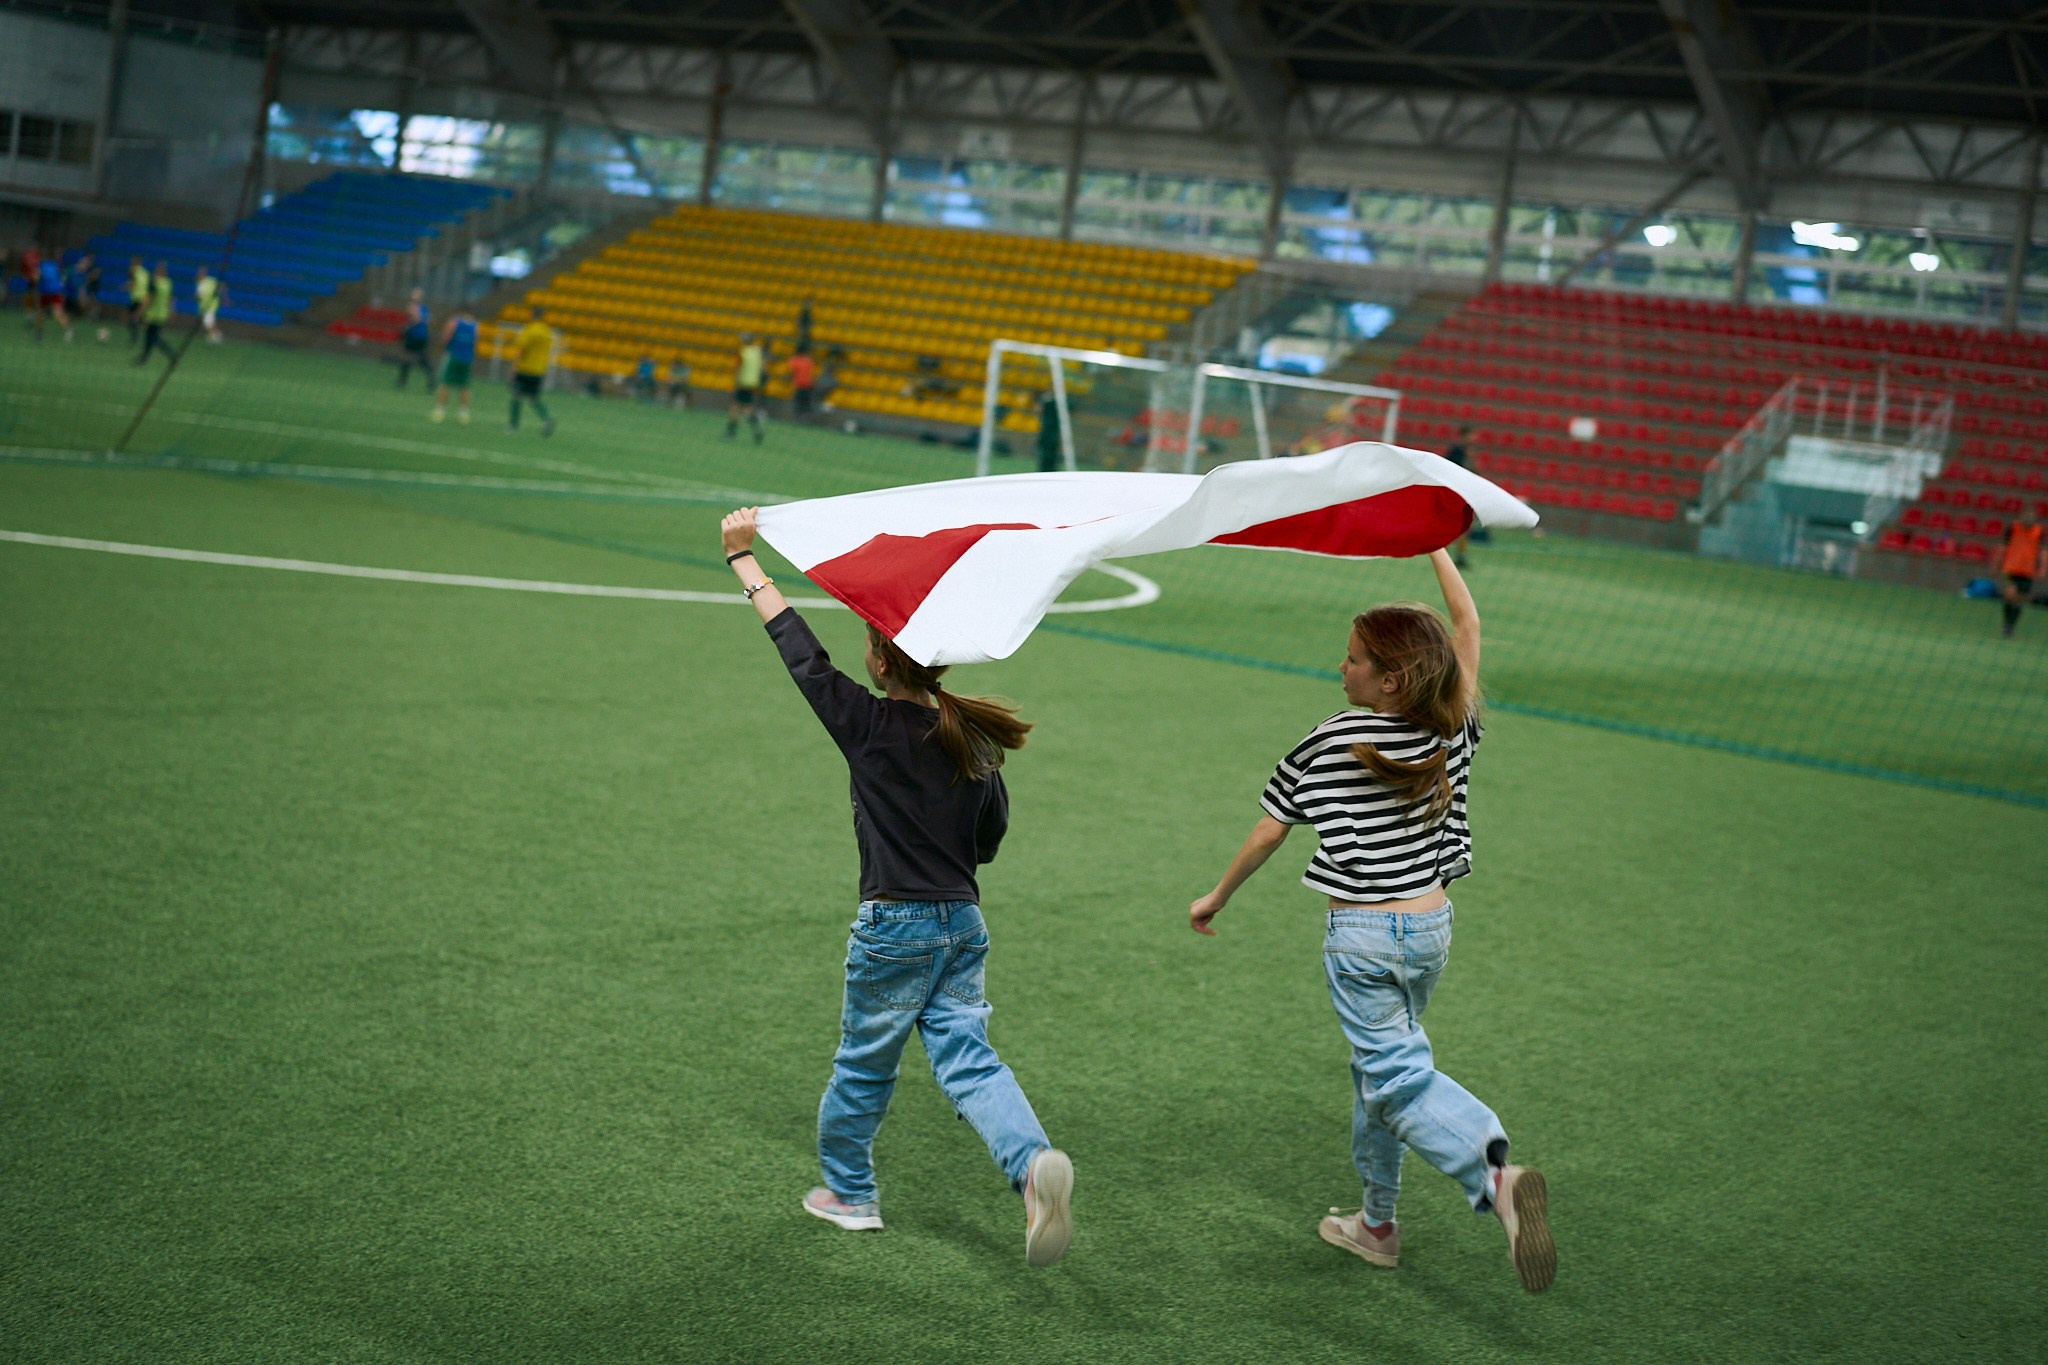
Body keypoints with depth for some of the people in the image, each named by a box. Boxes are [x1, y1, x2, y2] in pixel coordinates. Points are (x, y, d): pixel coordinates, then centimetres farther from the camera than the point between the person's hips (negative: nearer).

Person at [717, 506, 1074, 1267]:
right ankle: (1033, 1162, -20)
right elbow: (990, 840, 11)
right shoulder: (971, 740, 4)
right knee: (967, 1056, 3)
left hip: (895, 925, -5)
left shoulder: (870, 726, -12)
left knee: (864, 1063, 14)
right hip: (963, 923, 5)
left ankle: (847, 1191, 31)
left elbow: (798, 648, -7)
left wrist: (744, 557, 0)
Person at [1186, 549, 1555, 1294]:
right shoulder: (1452, 730, -4)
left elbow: (1267, 833, -5)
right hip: (1432, 927, 6)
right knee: (1379, 1066, 21)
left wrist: (1216, 897, 9)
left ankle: (1496, 1175, -31)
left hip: (1363, 939, -6)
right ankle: (1377, 1220, 29)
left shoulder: (1333, 742, -14)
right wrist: (1435, 544, 20)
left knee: (1398, 1079, -5)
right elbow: (1467, 627, 11)